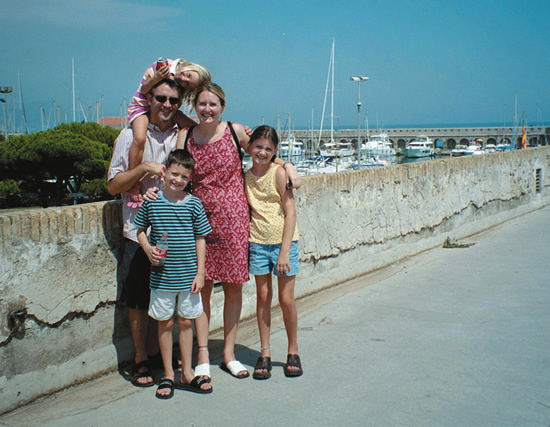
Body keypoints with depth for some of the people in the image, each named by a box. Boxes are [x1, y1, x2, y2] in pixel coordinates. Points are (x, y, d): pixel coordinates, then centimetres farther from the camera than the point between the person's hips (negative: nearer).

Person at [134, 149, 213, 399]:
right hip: (162, 275, 0)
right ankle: (168, 375, 22)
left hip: (188, 275, 0)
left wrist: (200, 273, -1)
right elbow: (140, 230, 8)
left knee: (186, 322, 11)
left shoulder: (194, 205, -2)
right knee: (165, 323, 9)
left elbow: (200, 239, 2)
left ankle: (186, 374, 24)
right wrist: (148, 250, -11)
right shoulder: (152, 202, -3)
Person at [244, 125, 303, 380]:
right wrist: (244, 242, -4)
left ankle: (293, 351, 19)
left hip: (283, 242, -3)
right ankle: (265, 353, 19)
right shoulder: (245, 177, 4)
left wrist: (284, 251, -15)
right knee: (263, 297, 8)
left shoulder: (279, 173, -8)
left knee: (286, 299, 1)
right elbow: (246, 211, 9)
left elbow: (290, 212, -11)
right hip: (257, 243, 3)